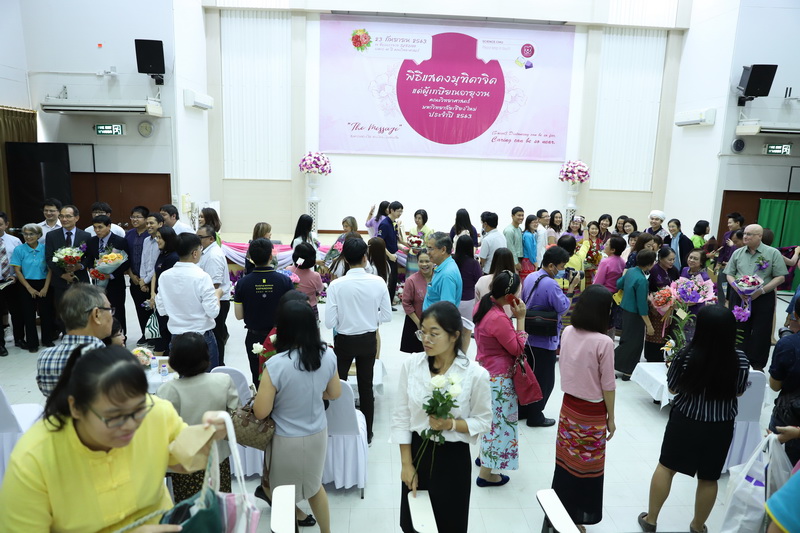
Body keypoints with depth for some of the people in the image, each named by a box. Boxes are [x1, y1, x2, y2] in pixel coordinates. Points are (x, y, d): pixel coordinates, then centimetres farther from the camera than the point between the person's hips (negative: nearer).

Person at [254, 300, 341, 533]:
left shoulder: (276, 364, -27)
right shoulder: (328, 355, -12)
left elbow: (260, 412, -18)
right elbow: (334, 393, 3)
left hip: (288, 440, -5)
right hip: (318, 433, 5)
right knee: (315, 485, 28)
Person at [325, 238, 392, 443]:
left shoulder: (336, 285, -19)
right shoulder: (378, 282, -13)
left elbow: (330, 322, -17)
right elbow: (387, 316, -7)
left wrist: (344, 319, 3)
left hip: (344, 341, -2)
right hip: (369, 340, 2)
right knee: (366, 386, 16)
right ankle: (366, 432, 30)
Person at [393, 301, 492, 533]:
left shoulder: (476, 374, -17)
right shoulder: (411, 364, -9)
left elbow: (483, 421, -5)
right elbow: (401, 417, -3)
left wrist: (452, 424, -22)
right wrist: (406, 463, -3)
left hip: (453, 457, -2)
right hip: (416, 451, 3)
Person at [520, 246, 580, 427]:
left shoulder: (530, 277, 3)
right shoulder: (551, 284, -26)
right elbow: (563, 307, -20)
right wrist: (571, 288, -13)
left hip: (528, 336, 9)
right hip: (544, 340, -9)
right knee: (544, 380, 7)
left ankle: (522, 410, 32)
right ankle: (535, 417, 18)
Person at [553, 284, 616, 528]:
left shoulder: (567, 332, -5)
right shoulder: (604, 342, -21)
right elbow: (607, 386, -13)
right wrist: (611, 417, -2)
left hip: (569, 405, 5)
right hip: (592, 412, -5)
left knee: (565, 458, 17)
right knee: (587, 464, 11)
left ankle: (559, 507, 31)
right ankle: (579, 514, 26)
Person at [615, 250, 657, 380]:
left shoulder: (630, 271, -1)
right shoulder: (641, 280, -25)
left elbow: (618, 284, 14)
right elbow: (642, 305, -23)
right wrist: (649, 325, -17)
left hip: (626, 309, 9)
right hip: (635, 314, -9)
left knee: (627, 340, 20)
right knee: (634, 343, 4)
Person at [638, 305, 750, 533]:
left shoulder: (686, 356, -21)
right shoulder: (741, 361, -14)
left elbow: (672, 388, -7)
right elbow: (738, 392, 3)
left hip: (684, 421, -2)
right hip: (720, 427, 2)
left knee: (666, 467, 16)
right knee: (708, 478, 18)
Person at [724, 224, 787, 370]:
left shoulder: (773, 253, -3)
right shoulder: (738, 253, 7)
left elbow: (780, 277, -6)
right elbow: (729, 274, 9)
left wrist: (761, 290, -16)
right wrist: (738, 289, -9)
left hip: (763, 298, -3)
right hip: (739, 297, 3)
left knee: (761, 332, 3)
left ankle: (758, 365, 15)